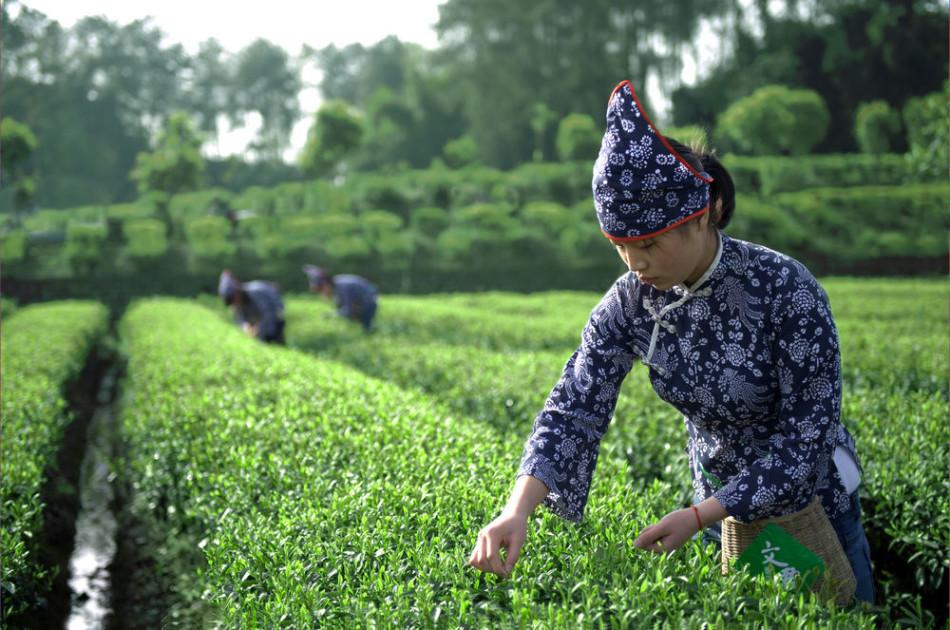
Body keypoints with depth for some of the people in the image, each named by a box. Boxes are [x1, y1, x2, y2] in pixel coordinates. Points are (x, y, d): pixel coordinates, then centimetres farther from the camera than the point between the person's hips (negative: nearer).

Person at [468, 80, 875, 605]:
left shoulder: (786, 289, -30)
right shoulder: (629, 303, -16)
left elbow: (808, 431, -26)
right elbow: (572, 409, -21)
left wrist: (699, 517, -29)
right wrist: (517, 510, -38)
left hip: (810, 499, -3)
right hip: (722, 503, 4)